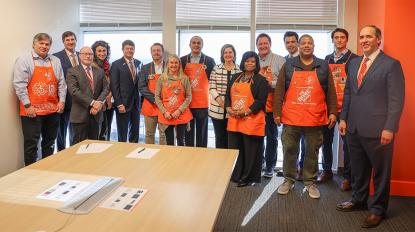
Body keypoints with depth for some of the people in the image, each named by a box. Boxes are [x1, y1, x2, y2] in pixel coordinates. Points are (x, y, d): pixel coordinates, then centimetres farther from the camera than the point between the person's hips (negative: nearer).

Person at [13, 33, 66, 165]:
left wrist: (61, 100, 1)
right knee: (31, 144, 1)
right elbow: (19, 84, -10)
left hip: (53, 110, 5)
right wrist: (27, 105, -14)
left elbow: (61, 83, 11)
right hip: (32, 111, -5)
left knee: (49, 142, 15)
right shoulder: (24, 60, -4)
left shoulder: (55, 61, 11)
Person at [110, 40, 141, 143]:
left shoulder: (138, 63, 10)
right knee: (122, 135, 3)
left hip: (136, 103, 4)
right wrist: (119, 104, -13)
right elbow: (114, 86, -8)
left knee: (135, 133, 9)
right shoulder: (116, 64, -4)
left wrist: (141, 100, 5)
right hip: (123, 104, -4)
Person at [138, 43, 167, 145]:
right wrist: (154, 99, -12)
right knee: (149, 134, 9)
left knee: (164, 134, 4)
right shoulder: (145, 68, 6)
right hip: (150, 106, 1)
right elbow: (141, 87, -1)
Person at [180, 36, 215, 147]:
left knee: (201, 133, 7)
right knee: (188, 133, 9)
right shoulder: (183, 60, 5)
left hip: (202, 103, -1)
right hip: (187, 103, 1)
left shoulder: (209, 61, 2)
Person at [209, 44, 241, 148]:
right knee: (219, 137, 9)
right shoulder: (216, 69, 5)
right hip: (217, 110, 1)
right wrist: (220, 101, -13)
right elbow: (211, 88, 0)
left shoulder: (240, 70, 3)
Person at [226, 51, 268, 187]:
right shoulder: (235, 78, 16)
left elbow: (260, 101, -11)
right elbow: (228, 95, 14)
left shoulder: (261, 80, -3)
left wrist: (245, 112, -18)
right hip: (234, 120, 6)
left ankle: (248, 177, 16)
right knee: (234, 149, 12)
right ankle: (235, 175, 26)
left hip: (252, 121, -5)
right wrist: (228, 108, -5)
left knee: (250, 151, 3)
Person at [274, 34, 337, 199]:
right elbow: (279, 91, 2)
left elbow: (330, 92, 7)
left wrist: (332, 112, 0)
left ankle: (310, 182, 24)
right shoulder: (288, 65, 4)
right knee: (289, 150, 9)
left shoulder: (323, 66, 7)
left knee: (312, 152, 10)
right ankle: (289, 180, 25)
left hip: (315, 119, 0)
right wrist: (277, 112, -3)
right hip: (291, 117, 0)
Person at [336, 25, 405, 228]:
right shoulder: (353, 63, 12)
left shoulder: (391, 64, -7)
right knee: (358, 168, 17)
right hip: (354, 127, 6)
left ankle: (378, 209, 24)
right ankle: (358, 200, 35)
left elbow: (396, 100, -11)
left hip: (377, 129, -5)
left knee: (380, 171, 9)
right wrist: (343, 118, 9)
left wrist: (389, 128, -16)